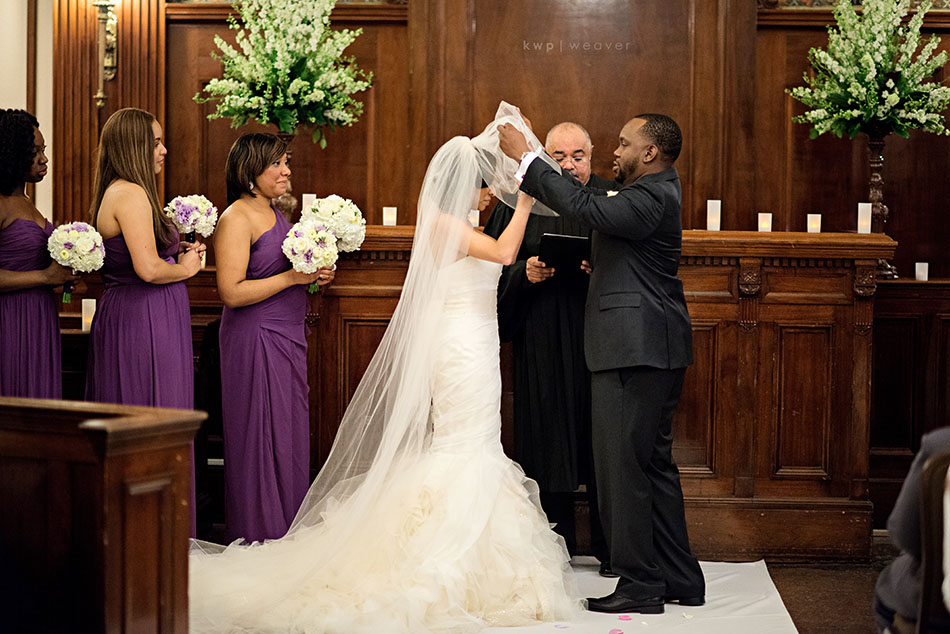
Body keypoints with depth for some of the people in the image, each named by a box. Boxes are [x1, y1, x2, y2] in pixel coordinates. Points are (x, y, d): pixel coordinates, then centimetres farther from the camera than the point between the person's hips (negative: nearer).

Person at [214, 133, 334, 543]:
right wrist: (291, 277, -19)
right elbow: (231, 293, -20)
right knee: (260, 436, -2)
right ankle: (259, 532, 8)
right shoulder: (235, 219, -13)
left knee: (290, 431, 11)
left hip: (287, 336, 9)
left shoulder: (274, 214, 14)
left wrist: (316, 275, 7)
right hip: (255, 337, -9)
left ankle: (287, 529, 20)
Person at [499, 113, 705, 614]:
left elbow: (586, 207, -24)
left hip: (635, 350, -11)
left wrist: (525, 157, -19)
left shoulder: (652, 197, -14)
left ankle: (640, 584, -1)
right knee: (654, 464, 15)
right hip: (654, 350, 11)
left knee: (622, 465, -6)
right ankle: (679, 579, 21)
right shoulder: (658, 187, 18)